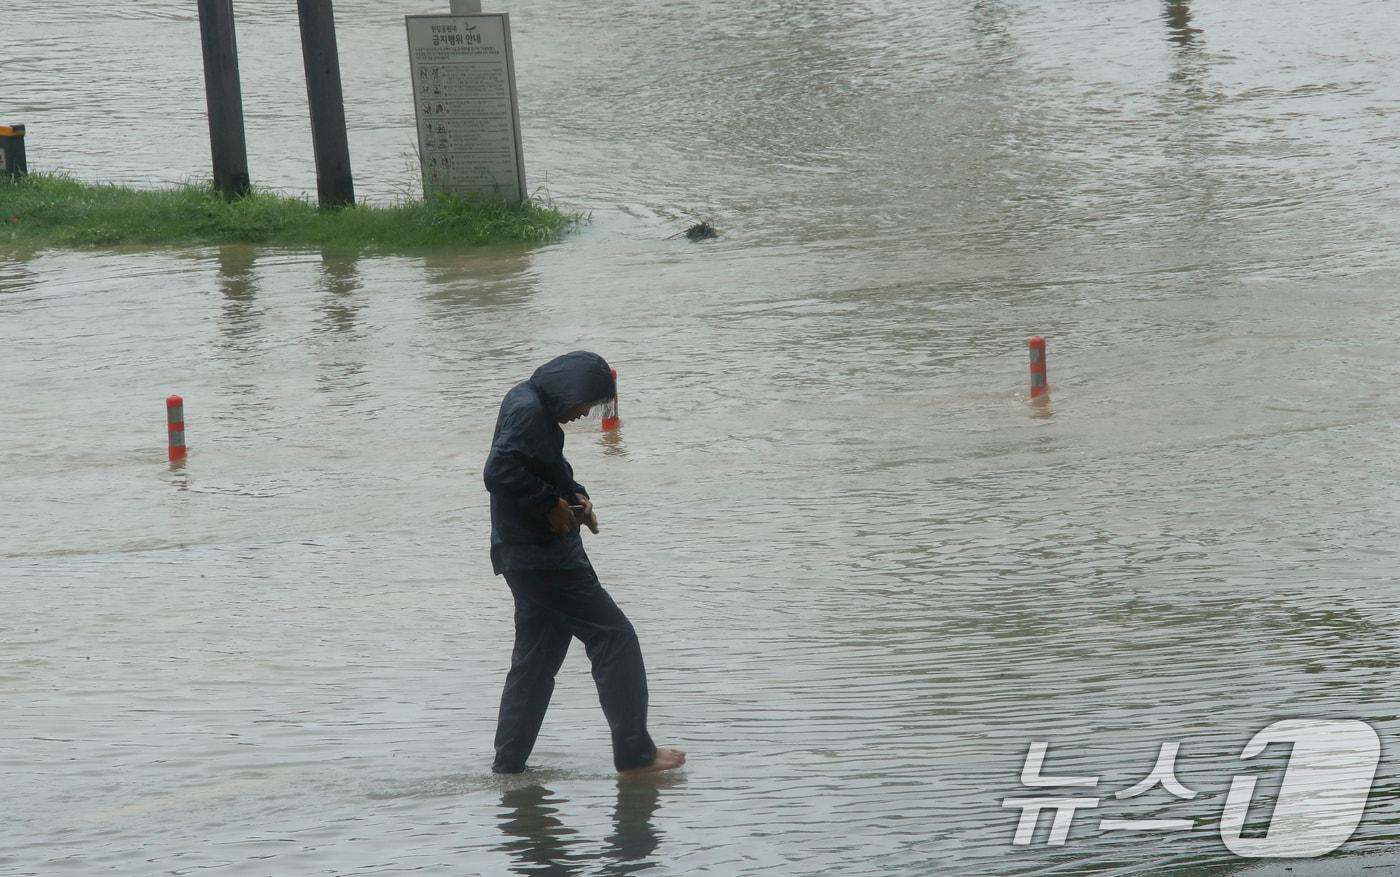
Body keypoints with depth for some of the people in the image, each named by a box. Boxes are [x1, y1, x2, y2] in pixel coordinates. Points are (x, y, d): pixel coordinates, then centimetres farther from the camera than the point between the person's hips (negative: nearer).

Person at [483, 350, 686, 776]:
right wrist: (552, 503, -20)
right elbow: (499, 472, -29)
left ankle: (508, 765, 17)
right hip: (543, 558, -11)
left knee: (535, 659, 15)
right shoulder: (528, 412, -17)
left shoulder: (530, 404, 15)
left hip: (529, 559, 11)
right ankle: (634, 753, -3)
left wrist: (573, 495, 10)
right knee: (614, 637, -6)